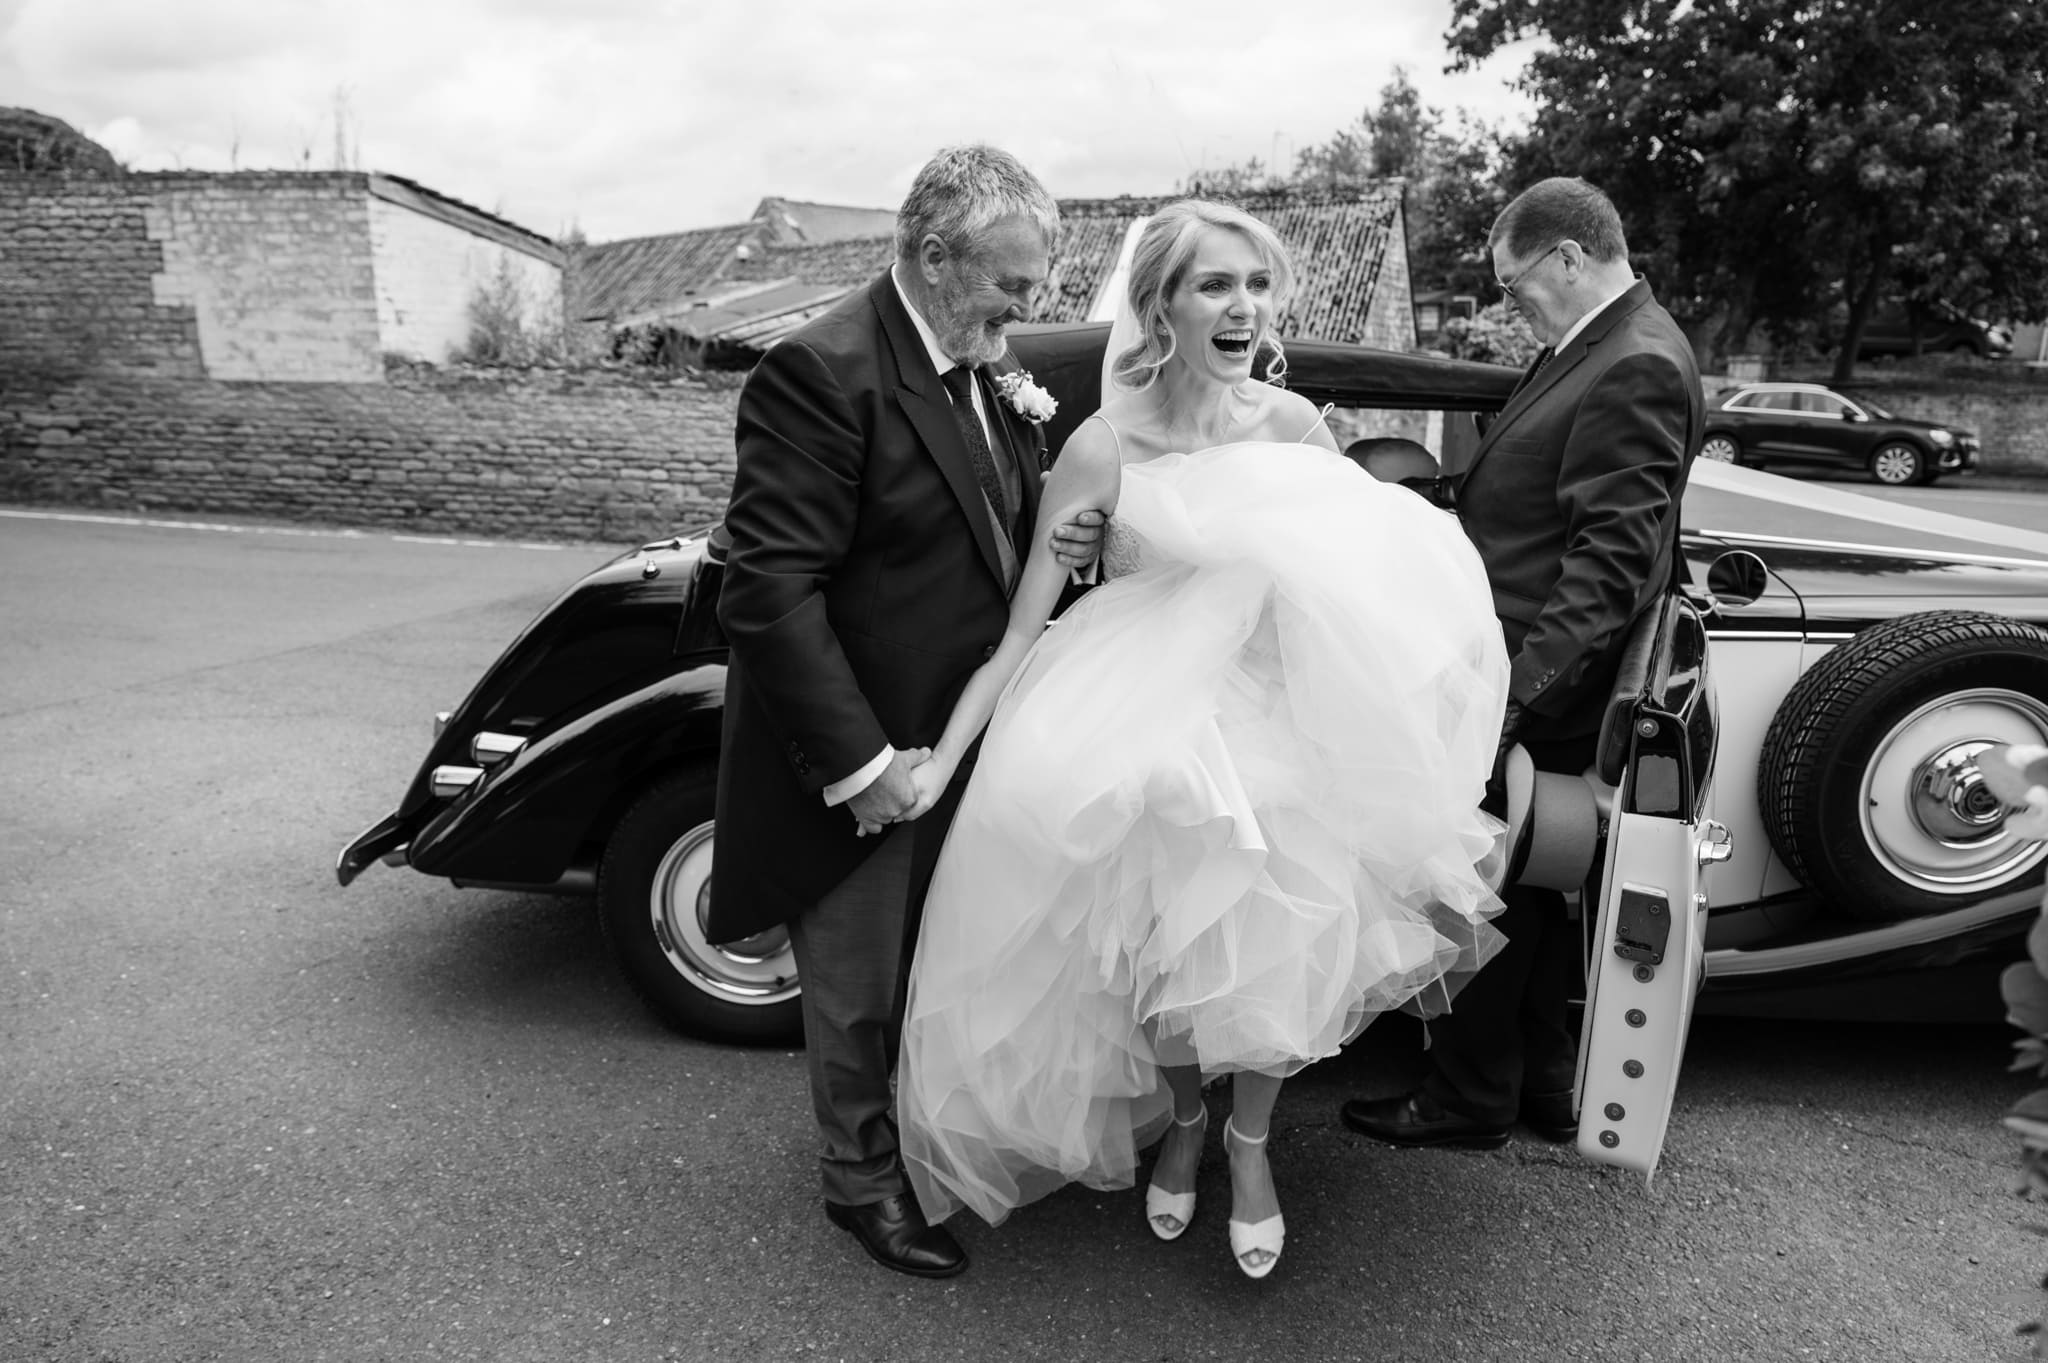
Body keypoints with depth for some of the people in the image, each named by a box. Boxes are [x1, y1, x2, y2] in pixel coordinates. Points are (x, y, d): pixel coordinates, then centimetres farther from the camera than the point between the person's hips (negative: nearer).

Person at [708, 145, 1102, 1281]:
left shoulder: (987, 367, 5)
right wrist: (859, 761, -24)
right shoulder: (820, 372, -22)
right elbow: (769, 590, -26)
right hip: (868, 760, -7)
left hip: (966, 740, 8)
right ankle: (862, 1178, 37)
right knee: (861, 990, 13)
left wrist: (1060, 537, -5)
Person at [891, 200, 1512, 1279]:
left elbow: (1385, 568, 7)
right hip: (1144, 734, -2)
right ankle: (1181, 1122, 39)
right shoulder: (1101, 446, -13)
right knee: (1162, 959, 5)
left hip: (1274, 721, 2)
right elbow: (1021, 633, -11)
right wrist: (938, 766, -15)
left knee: (1271, 957, 1)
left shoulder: (1293, 425, -5)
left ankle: (1249, 1145, 31)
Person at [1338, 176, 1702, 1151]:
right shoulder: (1593, 348, 13)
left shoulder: (1636, 370, -18)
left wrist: (1519, 690, -28)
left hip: (1541, 688, -10)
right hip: (1532, 675, 10)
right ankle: (1542, 1087, 35)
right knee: (1534, 889, 19)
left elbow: (1613, 557, -24)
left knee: (1492, 891, 4)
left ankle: (1468, 1099, 22)